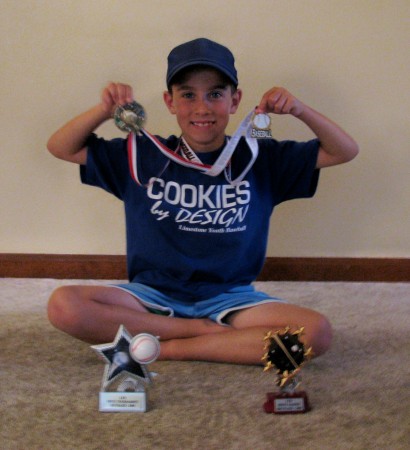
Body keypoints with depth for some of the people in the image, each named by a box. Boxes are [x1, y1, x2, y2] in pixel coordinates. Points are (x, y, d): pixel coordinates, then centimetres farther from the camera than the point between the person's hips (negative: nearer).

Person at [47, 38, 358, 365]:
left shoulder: (260, 160, 5)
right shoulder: (142, 156, 5)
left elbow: (345, 151, 6)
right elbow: (61, 148, 7)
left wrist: (300, 110, -11)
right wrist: (104, 110, -11)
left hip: (230, 298, 0)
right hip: (153, 296, 0)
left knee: (317, 332, -28)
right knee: (64, 305, -27)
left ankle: (168, 349, -19)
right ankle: (206, 331, -17)